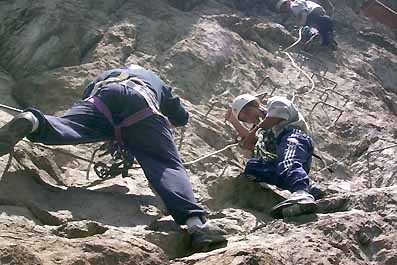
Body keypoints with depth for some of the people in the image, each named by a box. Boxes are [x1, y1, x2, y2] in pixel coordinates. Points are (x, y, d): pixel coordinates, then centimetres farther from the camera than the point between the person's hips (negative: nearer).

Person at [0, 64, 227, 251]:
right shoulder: (157, 81, 45)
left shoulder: (107, 74, 48)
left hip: (103, 96, 2)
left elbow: (86, 97, 38)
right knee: (169, 167, -10)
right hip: (141, 103, -1)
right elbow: (182, 118, 46)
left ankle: (31, 122, -52)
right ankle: (196, 222, -32)